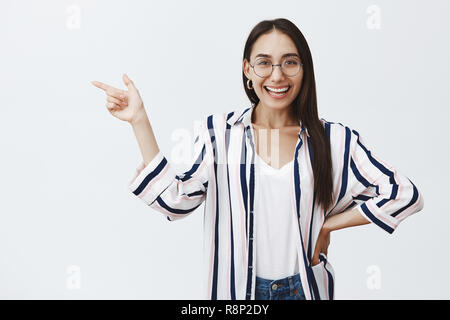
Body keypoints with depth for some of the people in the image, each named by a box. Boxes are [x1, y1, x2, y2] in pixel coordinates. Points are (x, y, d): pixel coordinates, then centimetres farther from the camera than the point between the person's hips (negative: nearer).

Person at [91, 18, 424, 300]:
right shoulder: (219, 132, -5)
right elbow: (175, 199, -13)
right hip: (237, 289, 0)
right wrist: (139, 121, -15)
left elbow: (405, 194, -6)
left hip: (305, 288, 0)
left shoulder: (334, 140, -7)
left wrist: (328, 224, -9)